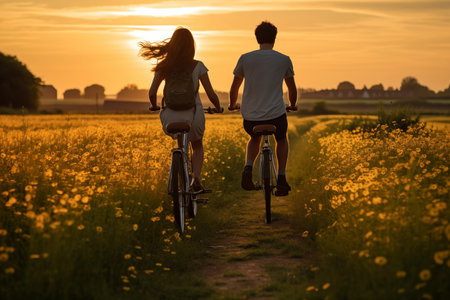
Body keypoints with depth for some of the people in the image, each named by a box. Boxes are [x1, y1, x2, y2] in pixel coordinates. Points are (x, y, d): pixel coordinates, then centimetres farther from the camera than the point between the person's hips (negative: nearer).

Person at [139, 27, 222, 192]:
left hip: (171, 118, 1)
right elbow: (211, 94, -5)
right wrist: (218, 108, 16)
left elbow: (152, 93, -4)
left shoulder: (164, 66, -3)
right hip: (193, 115, -1)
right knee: (197, 146, 27)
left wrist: (154, 106, 18)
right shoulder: (197, 66, -6)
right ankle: (196, 178, 5)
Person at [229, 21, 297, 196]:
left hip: (250, 117, 1)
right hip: (276, 115, -1)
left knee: (255, 138, 34)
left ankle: (248, 167, 7)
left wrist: (233, 104, 34)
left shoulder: (245, 59, 2)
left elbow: (234, 87, 13)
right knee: (282, 139, 31)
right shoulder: (284, 60, 3)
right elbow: (292, 89, 16)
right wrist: (292, 105, 37)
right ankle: (281, 178, 19)